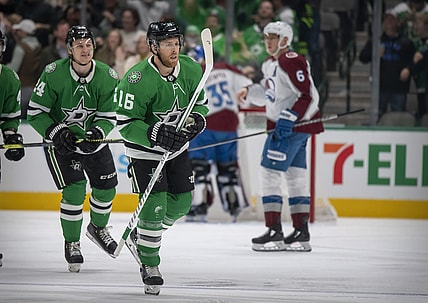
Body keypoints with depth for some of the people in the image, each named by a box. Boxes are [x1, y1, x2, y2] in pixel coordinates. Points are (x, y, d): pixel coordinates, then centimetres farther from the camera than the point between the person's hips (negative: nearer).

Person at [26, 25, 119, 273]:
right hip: (60, 140, -3)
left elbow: (108, 117, -10)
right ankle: (72, 243, 5)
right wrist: (56, 132, -30)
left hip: (93, 138, 3)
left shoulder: (107, 76, -15)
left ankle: (98, 228, 37)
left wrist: (97, 133, -30)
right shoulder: (53, 74, -22)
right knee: (75, 190, -14)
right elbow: (35, 112, -17)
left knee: (107, 187, 5)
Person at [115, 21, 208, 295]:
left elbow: (201, 102, 7)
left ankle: (142, 234, 36)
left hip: (177, 146, 6)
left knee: (181, 202, 9)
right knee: (154, 205, -13)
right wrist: (155, 135, -37)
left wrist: (198, 118, -16)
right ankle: (149, 265, 4)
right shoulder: (137, 79, -28)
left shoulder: (191, 69, -10)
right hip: (144, 150, -6)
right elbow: (125, 123, -24)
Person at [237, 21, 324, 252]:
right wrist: (249, 91, 12)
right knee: (295, 177, 11)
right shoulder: (270, 64, 14)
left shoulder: (292, 62, -17)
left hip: (294, 126, -10)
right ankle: (301, 234, 14)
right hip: (282, 126, 10)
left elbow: (309, 96, -22)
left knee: (270, 173, -10)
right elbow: (268, 90, 30)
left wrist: (289, 118, -28)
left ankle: (274, 232, -10)